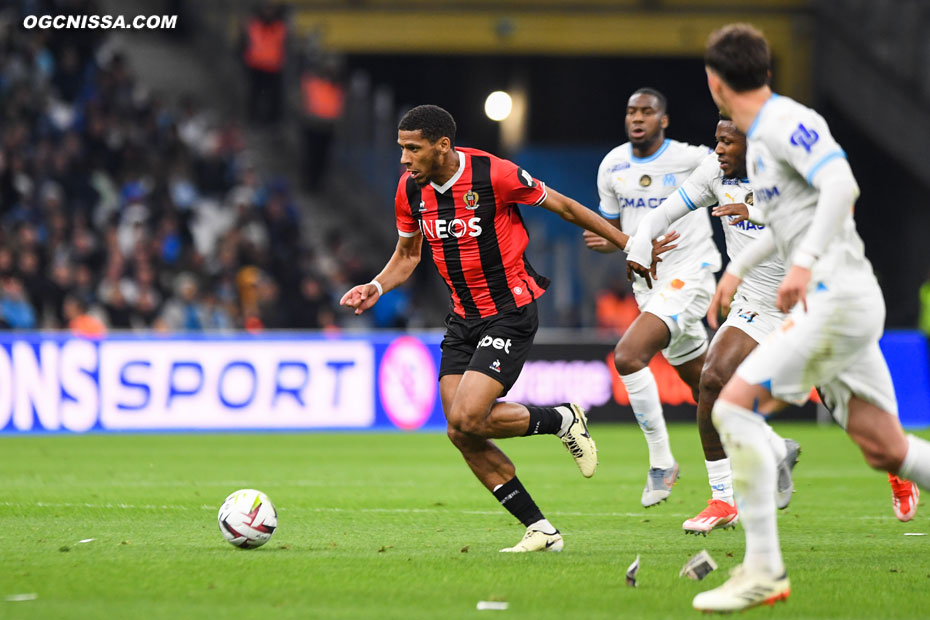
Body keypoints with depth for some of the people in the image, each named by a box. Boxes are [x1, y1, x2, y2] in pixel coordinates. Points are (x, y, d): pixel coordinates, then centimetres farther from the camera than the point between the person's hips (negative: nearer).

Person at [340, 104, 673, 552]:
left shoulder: (494, 174, -18)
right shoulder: (410, 190, 0)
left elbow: (562, 206, -5)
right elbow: (407, 254, 17)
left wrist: (629, 244, 1)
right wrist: (376, 288, -3)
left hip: (510, 312, -7)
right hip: (463, 318, 7)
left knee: (467, 419, -21)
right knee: (461, 435, -3)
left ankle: (563, 420, 6)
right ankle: (540, 530, 8)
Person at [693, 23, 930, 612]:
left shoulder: (787, 122, -10)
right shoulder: (761, 135, 19)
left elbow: (842, 186, -26)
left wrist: (805, 262, -34)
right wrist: (738, 270, 38)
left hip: (838, 299, -10)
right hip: (831, 303, 10)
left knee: (735, 405, -14)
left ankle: (764, 569, -14)